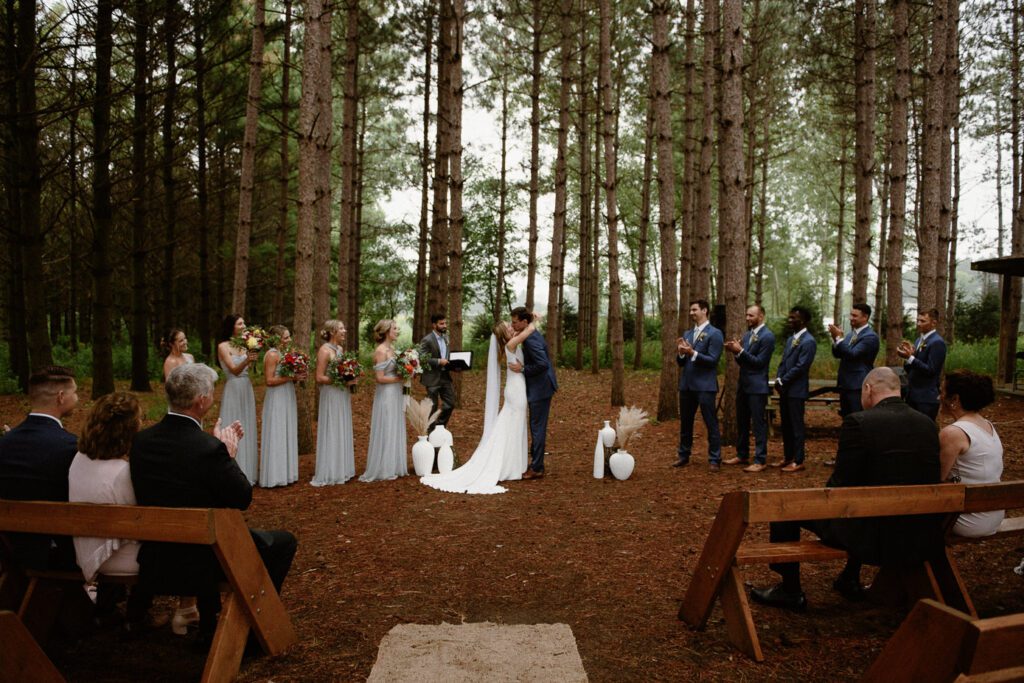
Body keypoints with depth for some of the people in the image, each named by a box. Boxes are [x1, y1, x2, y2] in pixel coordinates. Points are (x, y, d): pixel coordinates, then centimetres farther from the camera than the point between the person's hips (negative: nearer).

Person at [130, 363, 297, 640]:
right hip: (200, 562, -7)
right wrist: (229, 453, -4)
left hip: (154, 561, 7)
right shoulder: (209, 448, -26)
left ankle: (208, 624, 37)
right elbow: (243, 499, -14)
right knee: (284, 542, 10)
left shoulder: (140, 440, -5)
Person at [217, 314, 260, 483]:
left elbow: (249, 368, 2)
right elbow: (234, 370, -19)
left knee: (247, 430, 10)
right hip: (233, 390, -6)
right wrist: (247, 360, -36)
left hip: (247, 389, 6)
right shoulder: (223, 346, -8)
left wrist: (254, 357, -15)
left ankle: (246, 473, 18)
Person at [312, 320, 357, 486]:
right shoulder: (324, 350, -13)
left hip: (343, 396, 8)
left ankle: (341, 469, 21)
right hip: (331, 396, -8)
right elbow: (320, 378, -17)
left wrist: (350, 380, 1)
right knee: (331, 434, -1)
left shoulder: (339, 348, 12)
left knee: (342, 432, 12)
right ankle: (329, 473, 7)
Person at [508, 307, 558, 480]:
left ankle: (536, 469, 3)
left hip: (540, 389, -10)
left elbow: (542, 364, -27)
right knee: (536, 427, 16)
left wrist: (522, 369, -19)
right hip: (538, 388, 10)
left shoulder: (531, 338, -21)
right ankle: (536, 463, 24)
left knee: (537, 428, -4)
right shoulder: (531, 335, 11)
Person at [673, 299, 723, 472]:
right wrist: (681, 353, -8)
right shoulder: (687, 334, 13)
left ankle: (714, 459, 7)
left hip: (705, 386, -7)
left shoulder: (714, 333, -7)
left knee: (711, 424, -1)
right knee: (685, 423, 13)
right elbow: (681, 362, 13)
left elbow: (713, 360, -14)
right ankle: (683, 456, 24)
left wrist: (692, 353, -22)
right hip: (686, 385, 7)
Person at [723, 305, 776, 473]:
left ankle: (760, 460, 3)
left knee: (758, 423, -3)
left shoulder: (767, 336, -13)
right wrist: (735, 352, -5)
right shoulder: (747, 334, 13)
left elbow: (759, 362, -17)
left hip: (757, 386, -8)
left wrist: (740, 351, -21)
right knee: (741, 422, 15)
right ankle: (742, 455, 26)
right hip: (743, 384, 8)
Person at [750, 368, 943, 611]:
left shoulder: (858, 422, -15)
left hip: (875, 540, -7)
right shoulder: (928, 424, 4)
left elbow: (840, 485, -12)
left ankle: (790, 591, 23)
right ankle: (850, 580, 48)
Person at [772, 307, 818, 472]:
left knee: (796, 426, -1)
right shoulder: (791, 339, 15)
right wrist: (778, 380, 1)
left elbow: (800, 367, -19)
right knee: (786, 425, 13)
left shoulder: (808, 341, -14)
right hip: (784, 389, 8)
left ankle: (798, 462, 7)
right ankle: (787, 457, 23)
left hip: (796, 390, -8)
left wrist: (782, 381, -13)